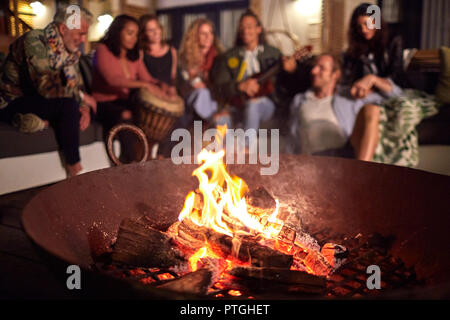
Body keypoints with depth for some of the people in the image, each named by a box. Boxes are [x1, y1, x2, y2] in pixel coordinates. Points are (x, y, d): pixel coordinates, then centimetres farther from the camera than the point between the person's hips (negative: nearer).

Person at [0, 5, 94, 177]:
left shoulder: (71, 50, 2)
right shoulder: (34, 40, -22)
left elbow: (77, 83, 6)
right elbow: (45, 86, -33)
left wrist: (84, 107, -14)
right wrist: (81, 96, -22)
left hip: (38, 99, 7)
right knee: (68, 104, -30)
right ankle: (74, 168, -23)